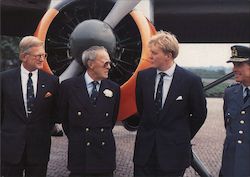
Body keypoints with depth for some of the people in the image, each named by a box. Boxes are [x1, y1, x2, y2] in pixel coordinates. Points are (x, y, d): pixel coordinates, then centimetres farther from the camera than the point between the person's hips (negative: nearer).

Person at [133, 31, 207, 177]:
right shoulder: (143, 76, -2)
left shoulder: (191, 81, -12)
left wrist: (184, 136, 7)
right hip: (145, 151, 3)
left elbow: (200, 114, 0)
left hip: (174, 152, -3)